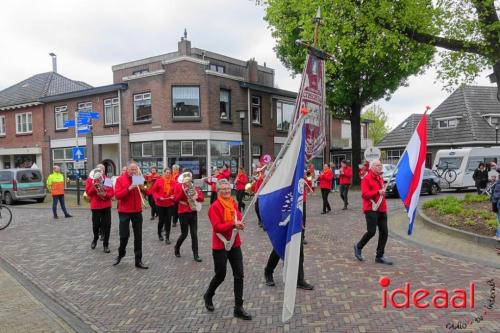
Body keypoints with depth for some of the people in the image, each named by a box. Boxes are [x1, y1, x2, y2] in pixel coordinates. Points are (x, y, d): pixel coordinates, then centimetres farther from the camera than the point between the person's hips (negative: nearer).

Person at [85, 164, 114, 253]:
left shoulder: (107, 179, 6)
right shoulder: (90, 179, 2)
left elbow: (112, 193, 1)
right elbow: (88, 192, -7)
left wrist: (105, 194, -18)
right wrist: (94, 186, -21)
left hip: (106, 206, 1)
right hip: (95, 206, -1)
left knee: (107, 225, 0)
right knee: (96, 225, 7)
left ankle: (106, 245, 9)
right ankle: (95, 239, 36)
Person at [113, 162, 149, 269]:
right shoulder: (120, 179, -5)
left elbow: (147, 193, 8)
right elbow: (117, 195, -14)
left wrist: (142, 188, -13)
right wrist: (129, 188, -24)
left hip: (137, 211, 3)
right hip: (124, 212, -3)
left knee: (138, 236, 4)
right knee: (124, 235, 0)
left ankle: (138, 261, 10)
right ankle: (120, 254, 29)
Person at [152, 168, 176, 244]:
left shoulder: (174, 182, -1)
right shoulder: (159, 181, -6)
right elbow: (154, 191, -2)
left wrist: (174, 196, -13)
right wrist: (158, 197, -15)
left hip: (170, 204, 1)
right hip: (160, 204, -1)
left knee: (168, 221, 1)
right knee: (161, 220, 7)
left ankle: (167, 238, 9)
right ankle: (159, 234, 34)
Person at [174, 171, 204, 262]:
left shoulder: (193, 186, 5)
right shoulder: (178, 186, -5)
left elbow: (202, 198, 2)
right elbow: (176, 199, -16)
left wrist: (197, 197, -18)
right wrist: (183, 190, -23)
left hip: (193, 212, 3)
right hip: (183, 213, -3)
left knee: (194, 234, 2)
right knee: (184, 234, 2)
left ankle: (196, 254, 7)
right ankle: (177, 248, 30)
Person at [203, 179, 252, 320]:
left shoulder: (233, 203, 6)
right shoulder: (214, 207, -14)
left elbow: (239, 218, 10)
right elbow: (217, 227, -20)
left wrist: (240, 224, -13)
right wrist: (233, 224, -30)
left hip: (235, 244, 6)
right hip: (220, 246, -6)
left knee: (239, 275, 3)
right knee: (220, 275, 7)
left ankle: (238, 308, 14)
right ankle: (208, 296, 38)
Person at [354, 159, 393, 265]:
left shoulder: (380, 179, 18)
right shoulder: (366, 178, -8)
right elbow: (364, 194, -17)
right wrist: (378, 192, -25)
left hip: (381, 210, 8)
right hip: (371, 209, -8)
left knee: (384, 232, 4)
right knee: (371, 232, -11)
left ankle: (379, 256, 12)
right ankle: (358, 247, 14)